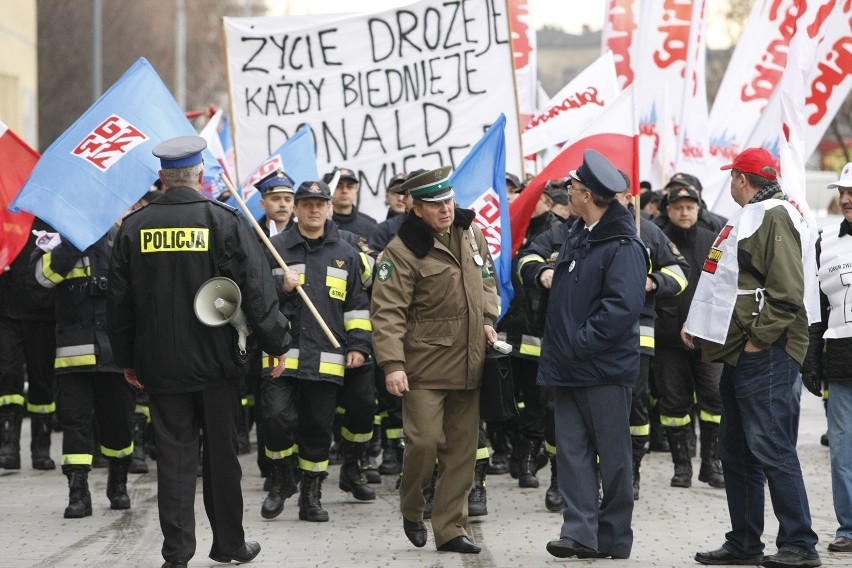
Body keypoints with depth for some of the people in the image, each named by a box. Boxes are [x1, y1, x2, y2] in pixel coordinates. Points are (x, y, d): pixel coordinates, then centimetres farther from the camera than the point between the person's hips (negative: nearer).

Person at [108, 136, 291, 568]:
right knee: (221, 454, 10)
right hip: (217, 362, -1)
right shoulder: (224, 221, -8)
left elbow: (119, 300, 6)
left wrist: (126, 358, 16)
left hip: (160, 364, 2)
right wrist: (276, 343, 3)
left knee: (174, 455, 4)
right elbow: (257, 289, -8)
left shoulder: (134, 227, 0)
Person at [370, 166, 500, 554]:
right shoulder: (404, 249, -12)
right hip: (425, 367, -6)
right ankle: (411, 511, 18)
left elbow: (486, 280, 24)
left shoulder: (470, 233, 8)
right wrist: (392, 364, -22)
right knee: (425, 442, -10)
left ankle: (450, 529, 14)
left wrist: (488, 320, 7)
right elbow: (387, 310, -15)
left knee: (462, 448, 6)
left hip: (469, 363, 6)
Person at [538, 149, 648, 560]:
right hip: (569, 368, 9)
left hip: (604, 368, -9)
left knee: (612, 454, 3)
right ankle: (580, 531, 6)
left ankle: (614, 537, 10)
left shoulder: (623, 246, -16)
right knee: (572, 450, 5)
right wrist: (548, 275, 12)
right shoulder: (578, 235, 14)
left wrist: (580, 343, -22)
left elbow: (622, 307, -25)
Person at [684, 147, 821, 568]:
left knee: (771, 448, -12)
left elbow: (786, 290, -20)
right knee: (736, 453, 13)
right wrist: (698, 322, 16)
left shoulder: (776, 217, -11)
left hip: (764, 356, -11)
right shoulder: (748, 218, 21)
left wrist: (759, 340, -19)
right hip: (738, 355, 11)